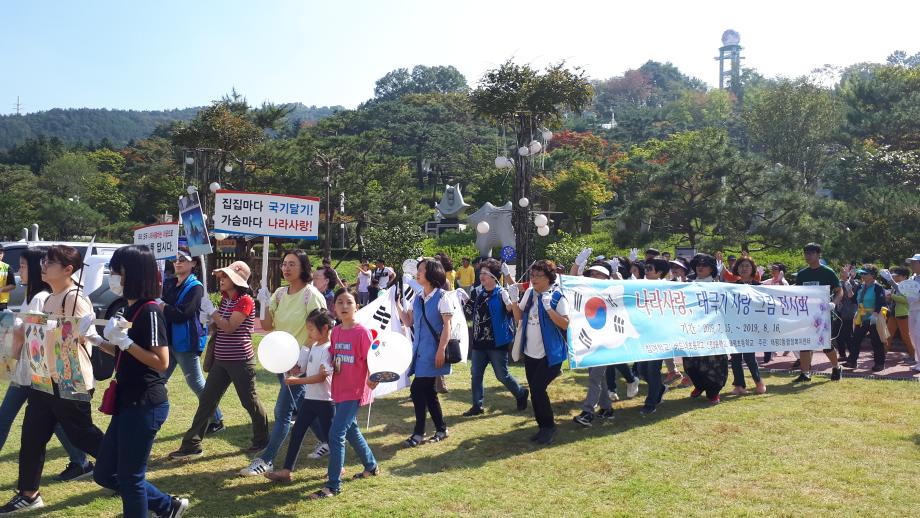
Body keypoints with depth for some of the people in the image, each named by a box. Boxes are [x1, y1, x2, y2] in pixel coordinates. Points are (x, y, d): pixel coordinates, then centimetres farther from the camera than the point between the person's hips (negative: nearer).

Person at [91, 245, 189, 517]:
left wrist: (124, 340, -23)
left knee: (129, 477, 3)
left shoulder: (150, 311, -17)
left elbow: (161, 362, -22)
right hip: (128, 403, 10)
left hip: (145, 406, -10)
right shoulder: (131, 308, 11)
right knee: (105, 474, 17)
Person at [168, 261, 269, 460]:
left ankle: (262, 441, 23)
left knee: (249, 401, 5)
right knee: (206, 400, 6)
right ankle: (191, 445, 12)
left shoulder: (245, 301, -14)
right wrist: (208, 321, -3)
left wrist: (211, 310, -15)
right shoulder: (225, 299, 11)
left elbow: (229, 328, -21)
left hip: (240, 361, -8)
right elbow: (217, 329, 17)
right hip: (221, 361, 8)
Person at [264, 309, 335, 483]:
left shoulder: (329, 349, -17)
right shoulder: (312, 347, 11)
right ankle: (286, 471, 10)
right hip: (309, 398, 9)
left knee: (328, 434, 5)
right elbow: (300, 368, 17)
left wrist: (297, 381, -20)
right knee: (297, 431, 6)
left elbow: (321, 377, -23)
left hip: (325, 400, -8)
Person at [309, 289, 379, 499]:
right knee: (351, 431, 21)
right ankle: (371, 467, 42)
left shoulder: (362, 332, -13)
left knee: (335, 435, -11)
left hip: (355, 391, -7)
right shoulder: (335, 332, 5)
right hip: (338, 391, 7)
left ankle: (333, 485, 0)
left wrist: (372, 379, -32)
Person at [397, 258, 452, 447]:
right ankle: (441, 429, 23)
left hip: (433, 351, -7)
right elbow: (408, 322, 13)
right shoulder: (417, 298, 11)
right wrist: (397, 304, 4)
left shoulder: (441, 297, -10)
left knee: (417, 389, -7)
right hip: (419, 350, 7)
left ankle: (419, 433, 4)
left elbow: (447, 325, -12)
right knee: (427, 391, 11)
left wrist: (441, 350, -17)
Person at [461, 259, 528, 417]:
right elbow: (471, 311, 20)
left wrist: (509, 302, -33)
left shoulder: (501, 294, -11)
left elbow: (511, 312, -16)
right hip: (478, 342, 6)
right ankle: (477, 405, 17)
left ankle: (521, 393, 26)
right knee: (476, 374, 7)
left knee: (502, 375, 3)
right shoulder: (477, 292, 7)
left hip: (497, 343, -6)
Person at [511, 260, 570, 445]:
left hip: (550, 353, -6)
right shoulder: (529, 293, 4)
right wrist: (513, 301, -6)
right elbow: (519, 318, 9)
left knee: (538, 389, -13)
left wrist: (548, 307, -28)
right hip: (530, 352, 6)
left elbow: (565, 324, -19)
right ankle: (543, 427, 25)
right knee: (534, 390, 10)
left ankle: (549, 427, 6)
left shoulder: (557, 296, -12)